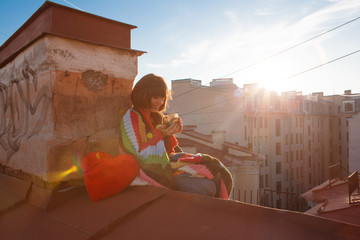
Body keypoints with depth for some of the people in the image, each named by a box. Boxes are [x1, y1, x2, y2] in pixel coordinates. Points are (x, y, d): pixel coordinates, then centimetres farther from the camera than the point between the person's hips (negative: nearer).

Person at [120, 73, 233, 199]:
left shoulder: (158, 117, 13)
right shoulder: (131, 119, -10)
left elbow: (167, 151, 12)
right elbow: (138, 156, -14)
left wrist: (170, 133, -6)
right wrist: (160, 135, -21)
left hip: (165, 163, 8)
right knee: (204, 188, -22)